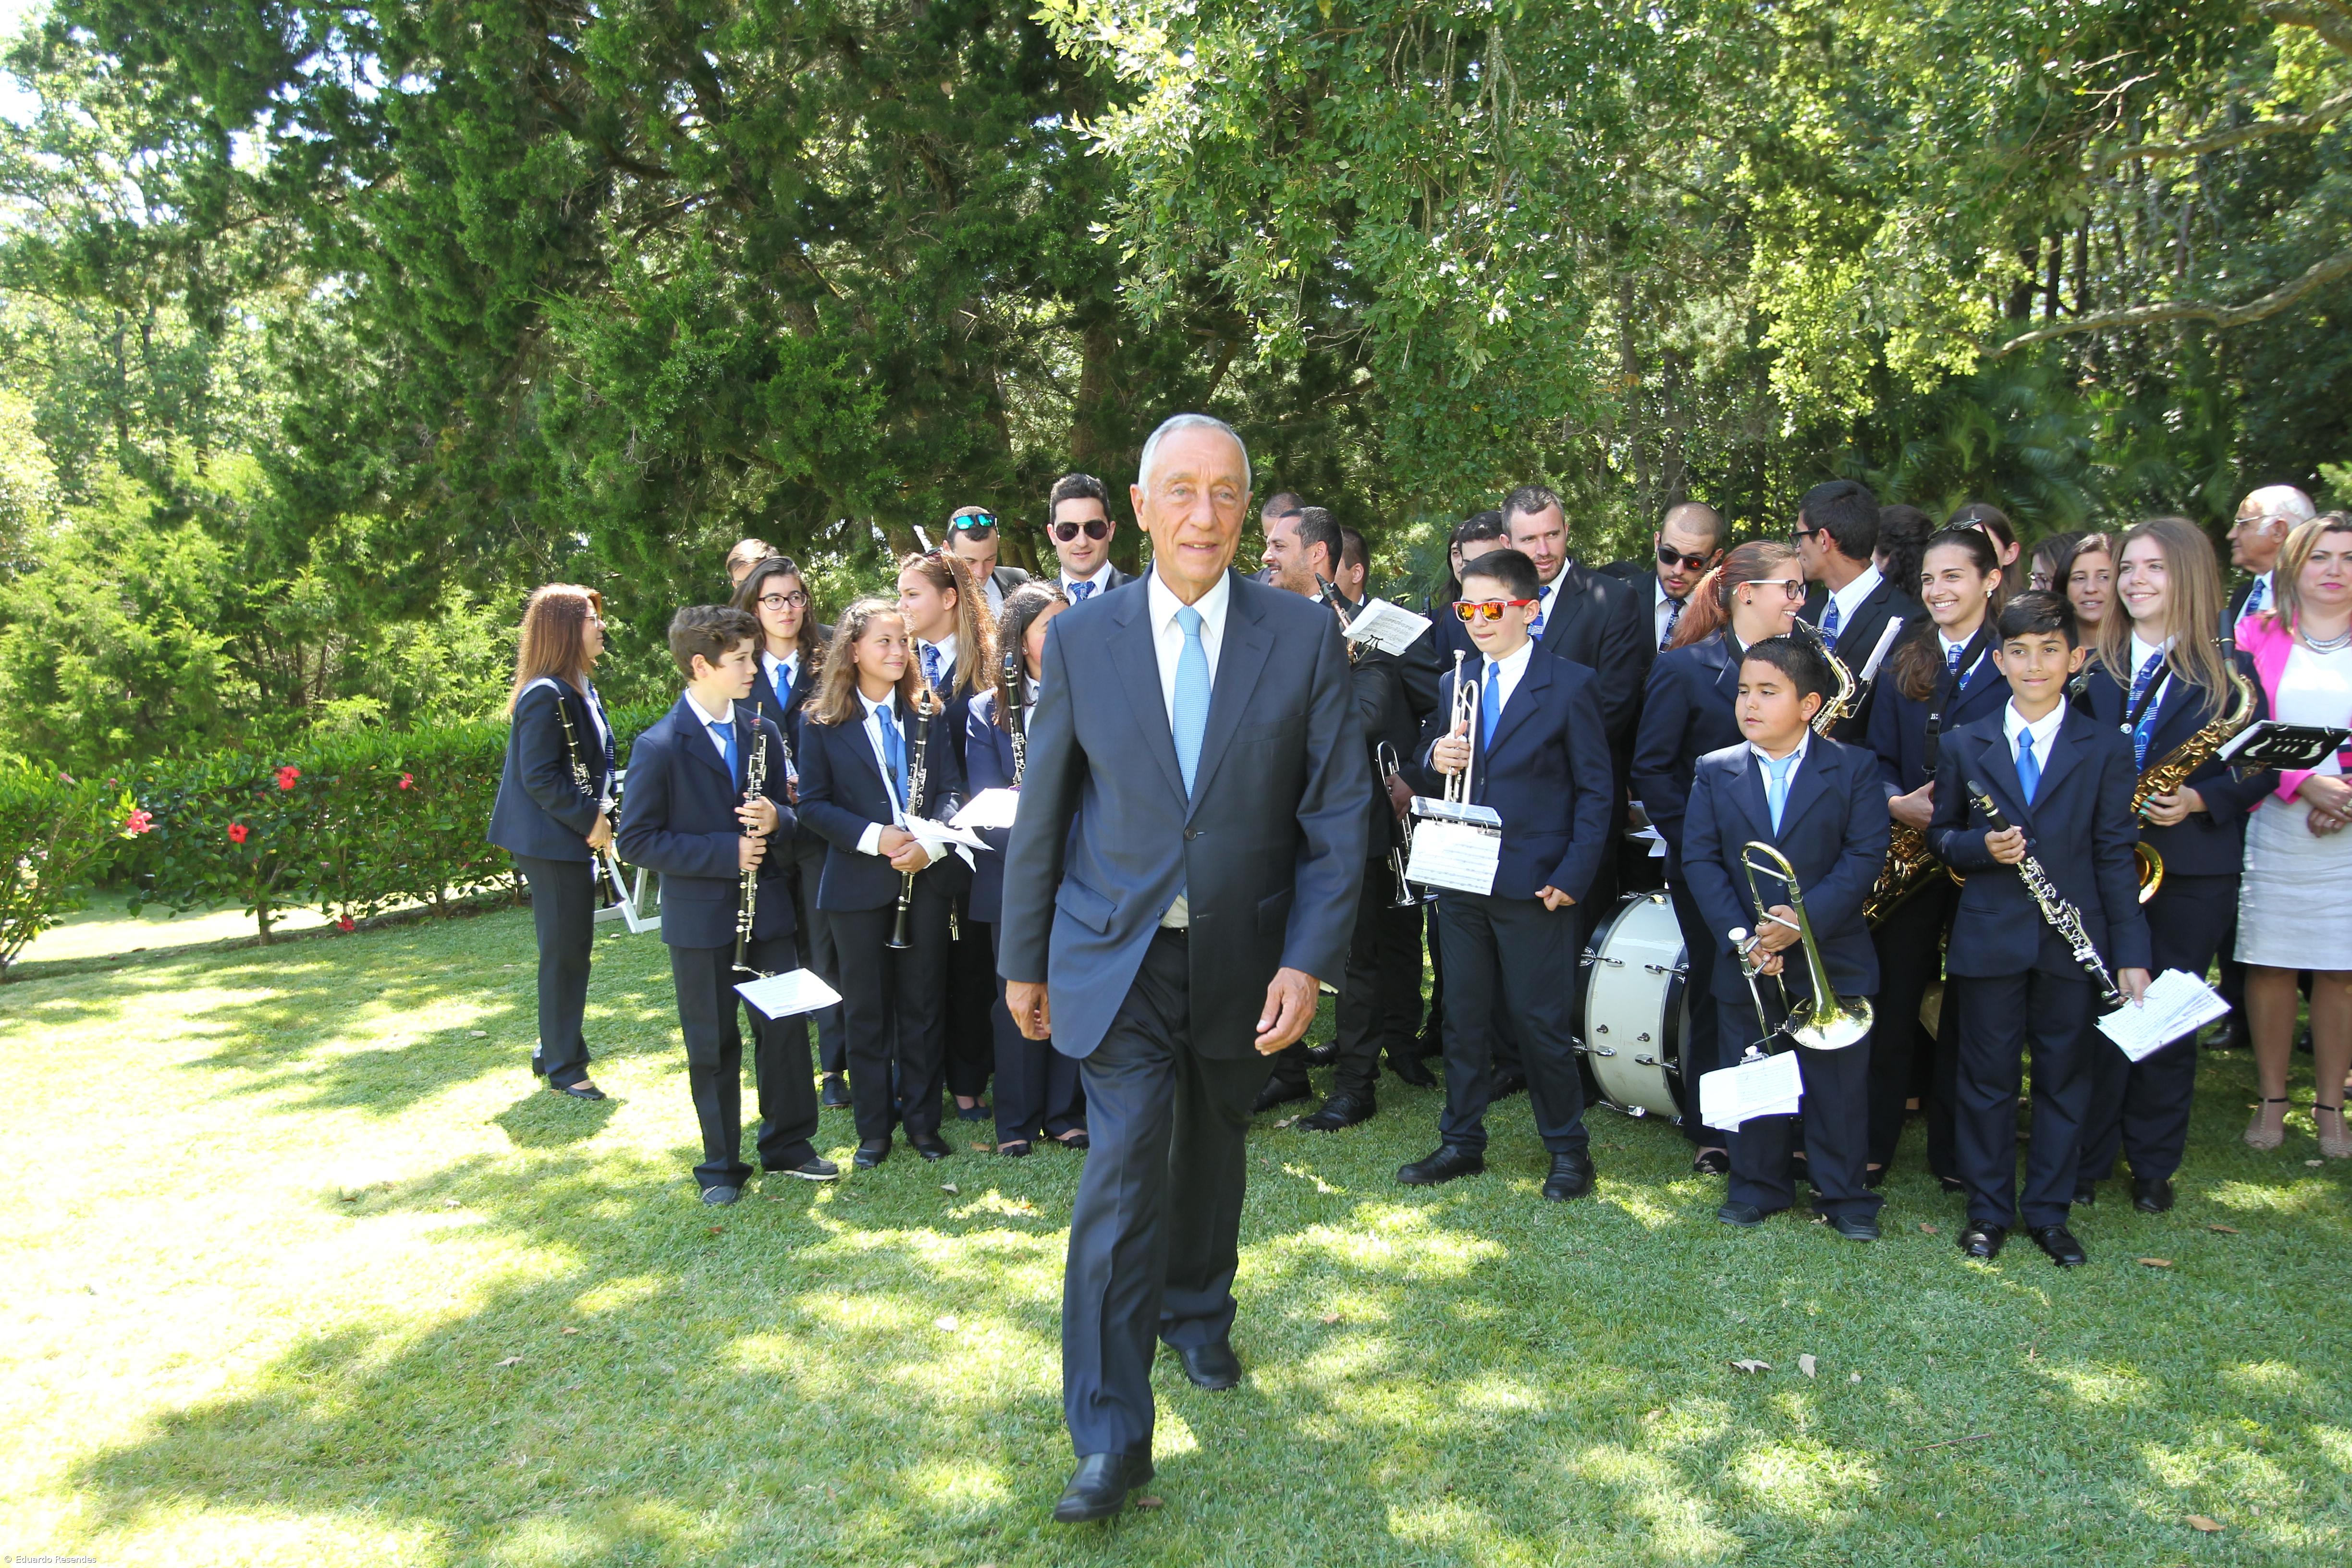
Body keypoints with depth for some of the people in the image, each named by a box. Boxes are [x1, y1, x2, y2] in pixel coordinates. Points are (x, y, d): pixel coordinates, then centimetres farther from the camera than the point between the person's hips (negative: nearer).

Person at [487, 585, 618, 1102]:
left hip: (573, 839, 10)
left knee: (570, 950, 17)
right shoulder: (546, 695, -19)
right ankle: (564, 1067, 10)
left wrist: (600, 809, 4)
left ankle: (556, 1051, 30)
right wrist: (590, 819, -19)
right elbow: (539, 777, -22)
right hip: (551, 842, -10)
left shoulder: (579, 689, 12)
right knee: (565, 952, -1)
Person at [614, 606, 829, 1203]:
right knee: (713, 1044, 7)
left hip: (767, 908, 4)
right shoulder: (659, 747, -11)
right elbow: (638, 840, -12)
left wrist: (776, 819, -12)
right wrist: (725, 852, -20)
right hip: (701, 918, -4)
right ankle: (722, 1164, 21)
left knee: (785, 1027, 8)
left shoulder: (764, 733, 5)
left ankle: (788, 1144, 25)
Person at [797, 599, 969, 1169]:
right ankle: (873, 1128, 19)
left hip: (927, 877, 2)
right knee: (866, 1009, 6)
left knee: (923, 1003, 8)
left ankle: (923, 1120, 20)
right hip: (859, 883, -2)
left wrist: (931, 844, -17)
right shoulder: (822, 725, -1)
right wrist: (874, 837, -17)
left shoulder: (928, 714, 5)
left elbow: (952, 789, 2)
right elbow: (813, 803, -3)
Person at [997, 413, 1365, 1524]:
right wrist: (1024, 958, 5)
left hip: (1242, 958, 2)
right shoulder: (1082, 640, -4)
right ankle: (1109, 1437, 4)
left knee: (1214, 1152, 19)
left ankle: (1199, 1316, 46)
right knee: (1123, 1172, -7)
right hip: (1120, 956, -1)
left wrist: (1309, 959, -11)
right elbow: (1042, 811, 2)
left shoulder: (1305, 636, -5)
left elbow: (1337, 809, -5)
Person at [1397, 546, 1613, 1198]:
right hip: (1460, 880, 5)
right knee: (1463, 1016, 12)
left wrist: (1574, 875, -13)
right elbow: (1432, 779, 16)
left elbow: (1597, 790, -4)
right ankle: (1461, 1142, 25)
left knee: (1540, 1021, 3)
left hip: (1534, 884, -5)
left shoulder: (1571, 684, -4)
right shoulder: (1454, 685, 12)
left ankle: (1568, 1150, 19)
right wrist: (1436, 761, -9)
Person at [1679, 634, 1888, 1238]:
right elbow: (1700, 859, -3)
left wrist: (1807, 918, -20)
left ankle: (1844, 1193, 23)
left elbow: (1865, 855, -9)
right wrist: (1739, 935, -14)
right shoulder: (1715, 772, 3)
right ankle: (1758, 1185, 27)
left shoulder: (1853, 768, -1)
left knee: (1838, 1085, 7)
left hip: (1832, 958, -2)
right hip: (1745, 963, 2)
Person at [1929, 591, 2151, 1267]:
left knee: (2064, 1079, 8)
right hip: (1989, 938, 0)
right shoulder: (1964, 745, 4)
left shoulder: (2106, 749, 3)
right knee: (1988, 1079, 7)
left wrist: (2131, 952, -2)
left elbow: (2115, 854, 1)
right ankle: (1988, 1210, 20)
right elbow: (1941, 836, 9)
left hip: (2073, 939, 0)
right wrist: (1981, 846, -14)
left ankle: (2049, 1212, 22)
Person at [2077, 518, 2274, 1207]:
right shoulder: (2091, 666, 7)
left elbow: (2262, 767, 1)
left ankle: (2154, 1167, 21)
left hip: (2192, 870, -1)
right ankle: (2087, 1159, 15)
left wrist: (2201, 800, -15)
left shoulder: (2228, 671, 3)